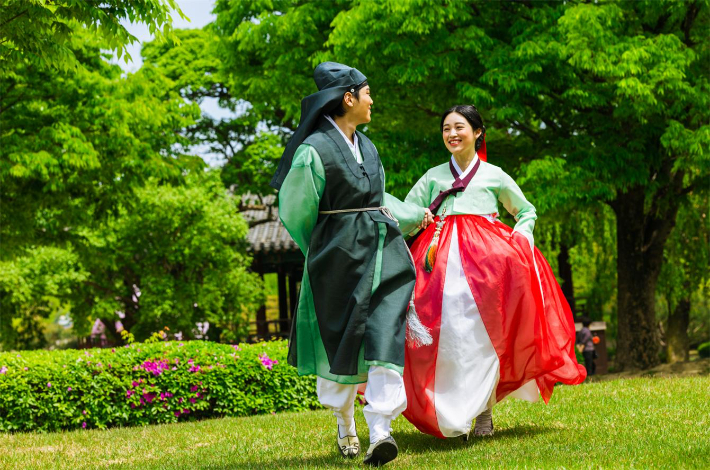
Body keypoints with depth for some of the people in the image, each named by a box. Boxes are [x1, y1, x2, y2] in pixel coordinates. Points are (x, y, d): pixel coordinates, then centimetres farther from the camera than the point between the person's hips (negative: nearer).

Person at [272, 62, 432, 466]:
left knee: (385, 336, -10)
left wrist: (412, 216, 35)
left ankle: (381, 429, -16)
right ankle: (345, 425, 26)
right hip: (340, 257, -5)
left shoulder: (366, 146, 14)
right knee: (340, 341, 6)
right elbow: (294, 211, -2)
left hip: (384, 252, 5)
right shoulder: (314, 150, -10)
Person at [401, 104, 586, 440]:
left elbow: (527, 212, 24)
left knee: (484, 331, -16)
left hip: (486, 253, -1)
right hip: (442, 257, 1)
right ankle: (451, 416, -5)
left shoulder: (494, 176, 15)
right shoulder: (433, 177, 18)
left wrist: (522, 234, 4)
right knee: (447, 331, -11)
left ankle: (484, 410, -9)